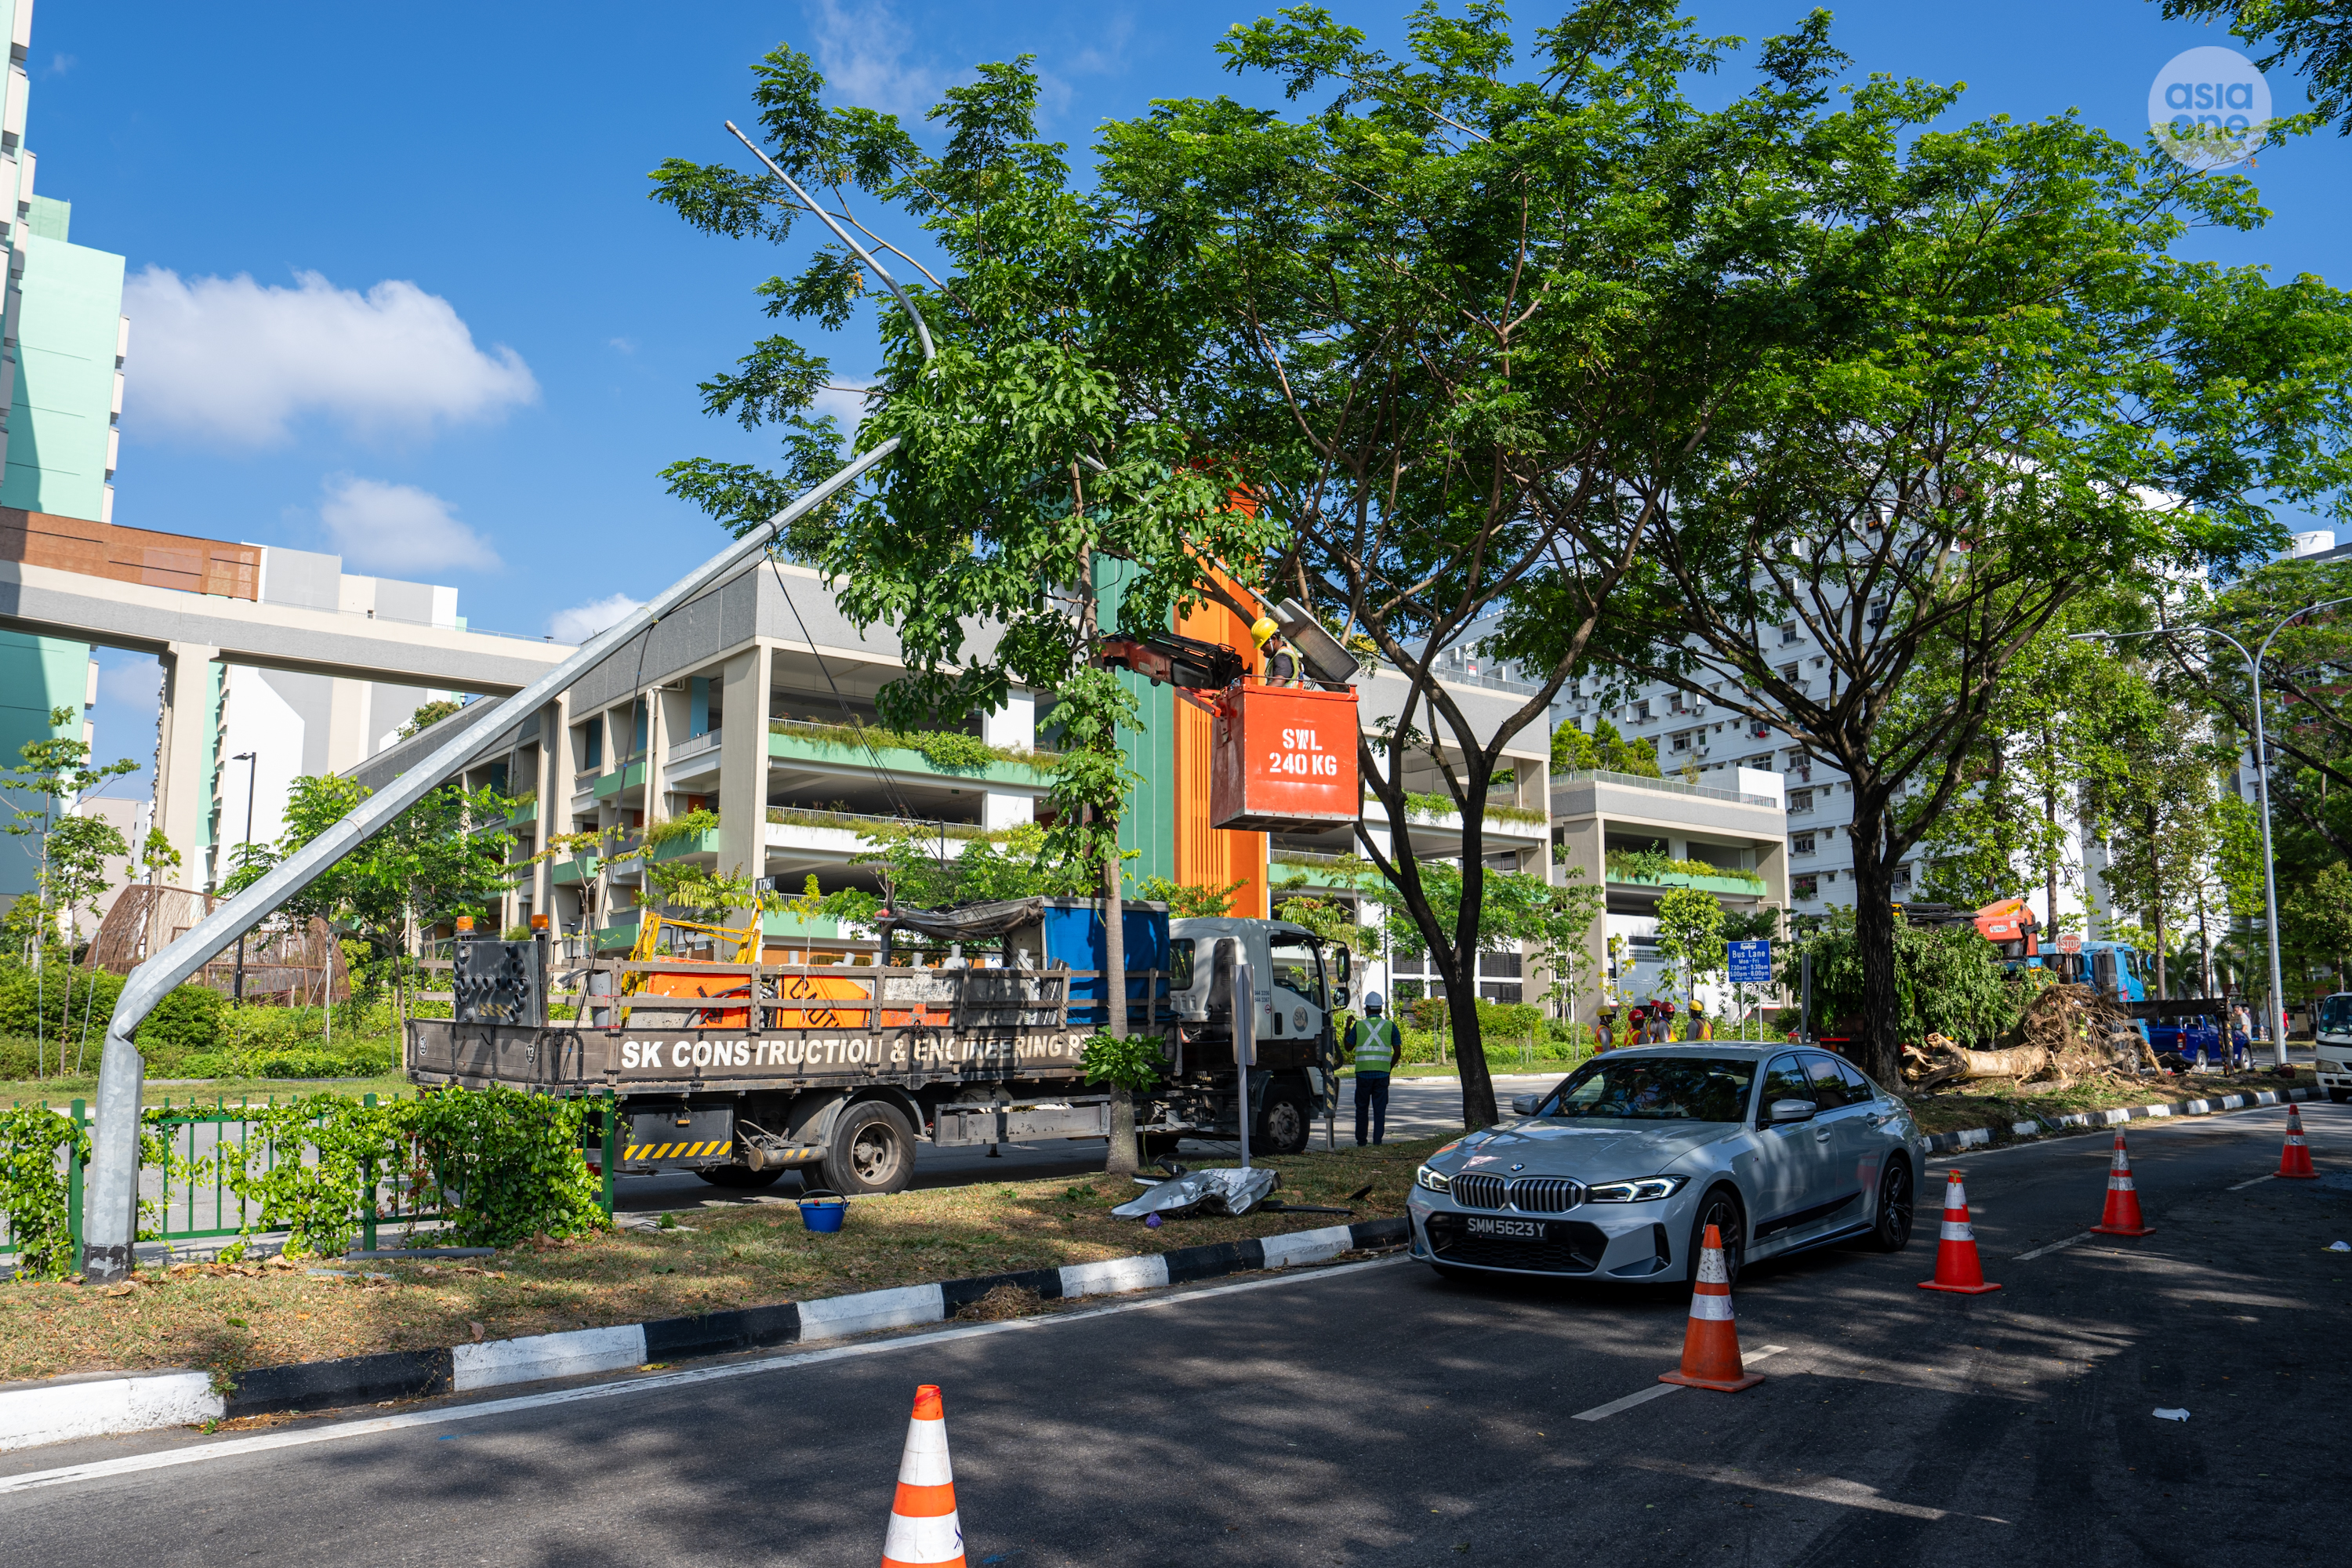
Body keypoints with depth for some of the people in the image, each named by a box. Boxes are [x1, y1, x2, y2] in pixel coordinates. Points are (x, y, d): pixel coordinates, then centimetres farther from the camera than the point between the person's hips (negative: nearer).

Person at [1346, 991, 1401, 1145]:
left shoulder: (1358, 1025, 1)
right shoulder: (1390, 1025, 3)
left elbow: (1348, 1047, 10)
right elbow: (1398, 1051, 2)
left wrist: (1347, 1028, 20)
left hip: (1363, 1073, 0)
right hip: (1382, 1073, 0)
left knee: (1362, 1108, 11)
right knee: (1380, 1109, 4)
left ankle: (1361, 1141, 13)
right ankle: (1377, 1141, 0)